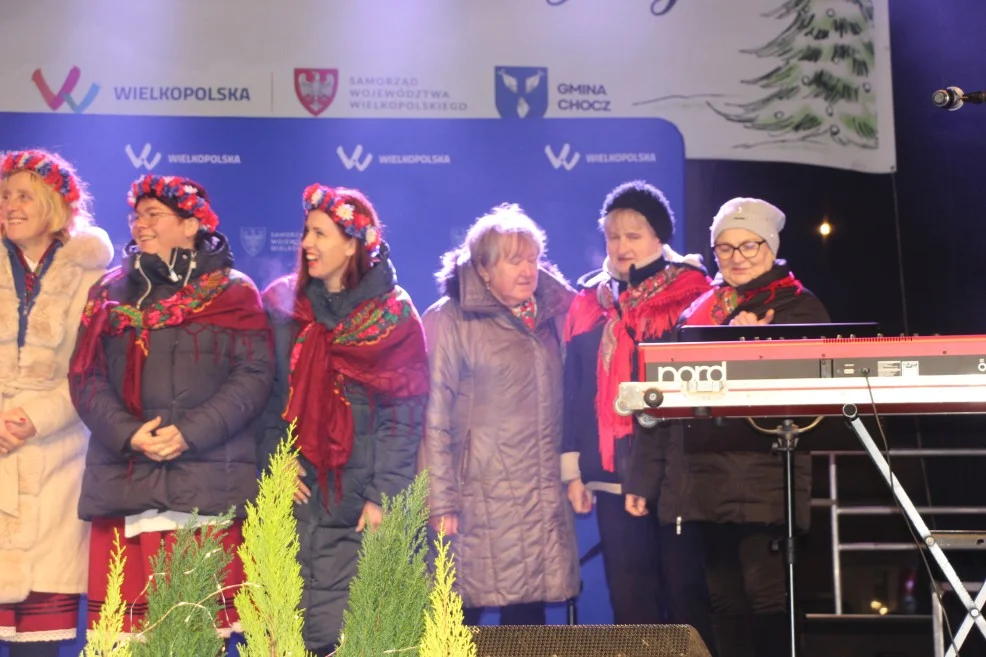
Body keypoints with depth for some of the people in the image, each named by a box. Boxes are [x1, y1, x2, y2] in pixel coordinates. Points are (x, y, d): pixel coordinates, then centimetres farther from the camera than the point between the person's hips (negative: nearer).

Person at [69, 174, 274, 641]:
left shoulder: (233, 293, 7)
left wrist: (191, 433, -15)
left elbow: (255, 374, -4)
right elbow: (86, 377, 7)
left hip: (210, 483, -2)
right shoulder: (111, 293, 15)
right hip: (124, 483, 3)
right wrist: (127, 433, -11)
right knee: (126, 624, 0)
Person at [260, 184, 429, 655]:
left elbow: (404, 415, -5)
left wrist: (383, 495, -10)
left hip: (357, 505, -3)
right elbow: (269, 395, 9)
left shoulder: (393, 315, -2)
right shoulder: (285, 304, 7)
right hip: (296, 493, 3)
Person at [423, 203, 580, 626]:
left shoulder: (549, 314, 12)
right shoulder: (451, 321, -4)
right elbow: (435, 416, -7)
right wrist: (441, 501, -11)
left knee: (530, 611, 5)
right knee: (466, 610, -2)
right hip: (482, 497, -5)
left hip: (543, 496, 5)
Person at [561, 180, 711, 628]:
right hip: (612, 472, 4)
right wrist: (573, 469, 8)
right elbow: (575, 389, 12)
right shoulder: (589, 302, 13)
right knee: (628, 594, 6)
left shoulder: (690, 294, 1)